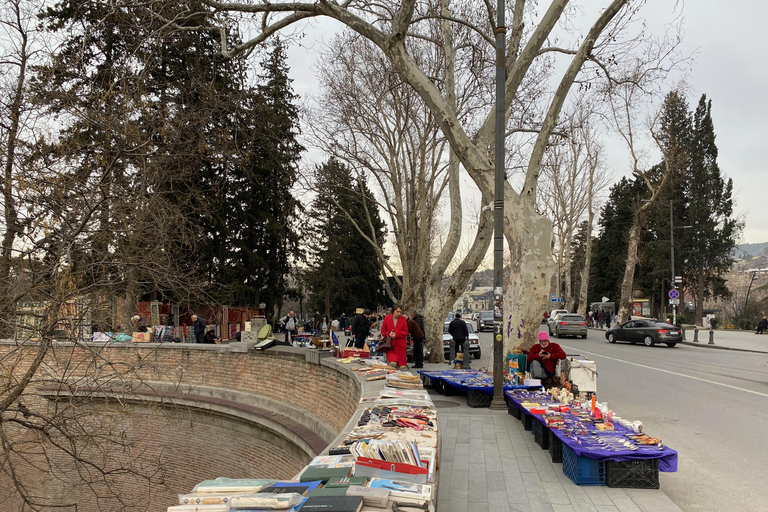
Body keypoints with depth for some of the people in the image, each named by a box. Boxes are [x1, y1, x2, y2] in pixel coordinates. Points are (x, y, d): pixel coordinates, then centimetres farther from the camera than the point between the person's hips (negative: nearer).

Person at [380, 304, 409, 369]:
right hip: (390, 344, -2)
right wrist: (389, 334, -14)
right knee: (392, 362, -20)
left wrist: (396, 334, -12)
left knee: (398, 364, 5)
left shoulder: (403, 319, 4)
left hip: (400, 344, 2)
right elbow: (383, 331, 7)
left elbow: (406, 332, 2)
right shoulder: (386, 318, 3)